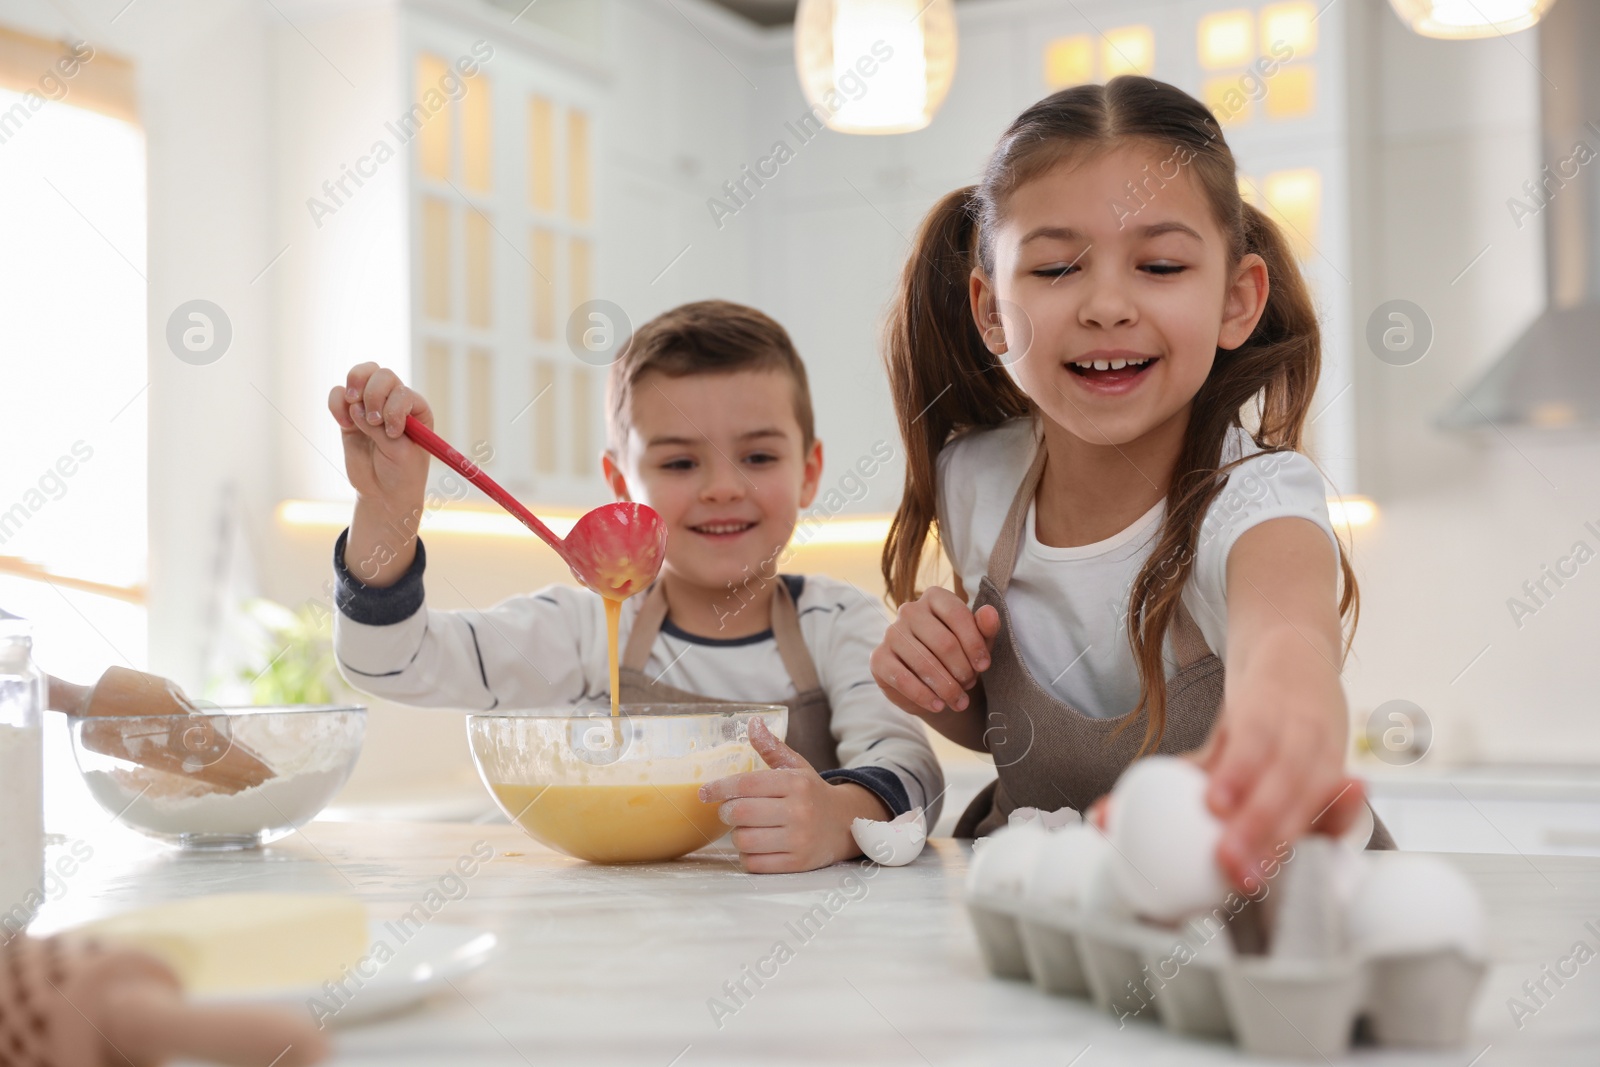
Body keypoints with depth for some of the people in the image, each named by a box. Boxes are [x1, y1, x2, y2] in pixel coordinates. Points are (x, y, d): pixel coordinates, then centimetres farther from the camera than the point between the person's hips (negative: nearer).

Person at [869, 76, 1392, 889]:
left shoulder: (1254, 497, -19)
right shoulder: (974, 482, -6)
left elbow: (1285, 618, -45)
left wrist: (1287, 715, -69)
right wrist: (938, 687, -11)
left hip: (1260, 889, -3)